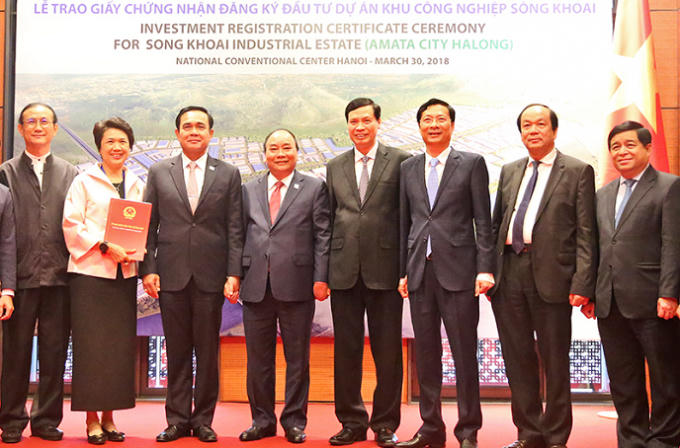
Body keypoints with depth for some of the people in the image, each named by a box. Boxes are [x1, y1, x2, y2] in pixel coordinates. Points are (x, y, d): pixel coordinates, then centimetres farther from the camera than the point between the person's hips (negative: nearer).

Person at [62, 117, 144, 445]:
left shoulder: (136, 184, 13)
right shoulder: (84, 181, 1)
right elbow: (72, 225, -5)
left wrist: (136, 249, -3)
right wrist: (105, 246, -15)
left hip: (125, 273, 4)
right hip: (90, 271, -4)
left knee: (119, 346, 5)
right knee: (91, 346, -3)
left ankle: (109, 417, 14)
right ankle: (92, 420, 6)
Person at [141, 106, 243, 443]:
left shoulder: (228, 175, 6)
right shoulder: (159, 172, 9)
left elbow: (234, 229, 3)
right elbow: (149, 226, 7)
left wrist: (233, 274, -5)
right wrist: (148, 269, -2)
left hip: (210, 275, -1)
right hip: (171, 275, 1)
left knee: (208, 350, 4)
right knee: (177, 351, 6)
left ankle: (203, 420, 15)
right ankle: (177, 419, 16)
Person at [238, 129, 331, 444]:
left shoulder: (314, 188, 5)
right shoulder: (249, 190, 13)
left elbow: (322, 237, 0)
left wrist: (321, 278, -8)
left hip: (296, 285, -2)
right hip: (256, 285, 3)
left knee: (297, 358, 5)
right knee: (258, 357, 9)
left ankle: (294, 421, 16)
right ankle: (262, 420, 21)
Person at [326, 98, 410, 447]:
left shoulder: (400, 162, 3)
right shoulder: (334, 167, 13)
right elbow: (329, 220, 13)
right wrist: (323, 270, 7)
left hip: (384, 269, -3)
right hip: (344, 270, 3)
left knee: (387, 351, 3)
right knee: (346, 350, 8)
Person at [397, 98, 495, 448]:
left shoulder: (472, 164, 3)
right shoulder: (408, 169, 14)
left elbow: (483, 221, -1)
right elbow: (404, 223, 14)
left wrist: (485, 268, -9)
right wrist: (402, 271, 9)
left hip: (458, 270, -4)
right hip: (419, 272, 4)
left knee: (464, 354, 0)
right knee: (425, 354, 8)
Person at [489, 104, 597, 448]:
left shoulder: (578, 171, 1)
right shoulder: (509, 171, 16)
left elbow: (586, 233, -4)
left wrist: (582, 283, -13)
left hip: (551, 275, -5)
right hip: (508, 274, 5)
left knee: (555, 361, 4)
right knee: (517, 359, 10)